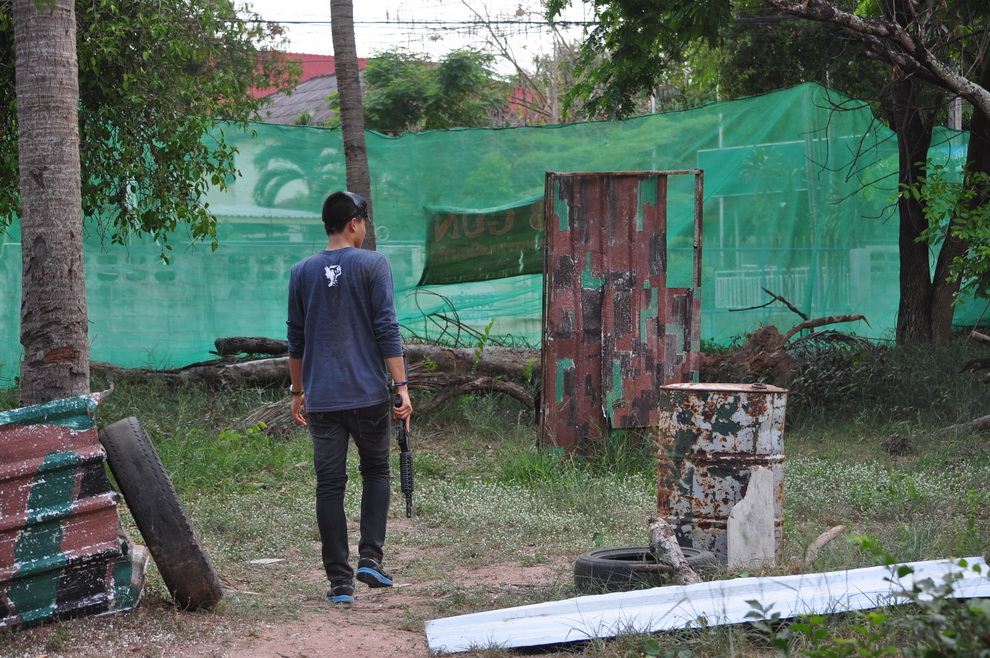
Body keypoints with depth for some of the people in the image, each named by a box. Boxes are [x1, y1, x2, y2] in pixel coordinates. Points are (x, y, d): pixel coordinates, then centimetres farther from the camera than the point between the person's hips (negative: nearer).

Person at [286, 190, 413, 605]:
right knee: (376, 471, 16)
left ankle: (339, 582, 2)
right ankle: (370, 557, 3)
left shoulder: (302, 273, 8)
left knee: (329, 485, 3)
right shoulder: (373, 265, -3)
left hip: (321, 398, 2)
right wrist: (401, 387, -7)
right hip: (368, 394, -2)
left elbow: (296, 339, 13)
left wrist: (298, 391, 22)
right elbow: (387, 330, -9)